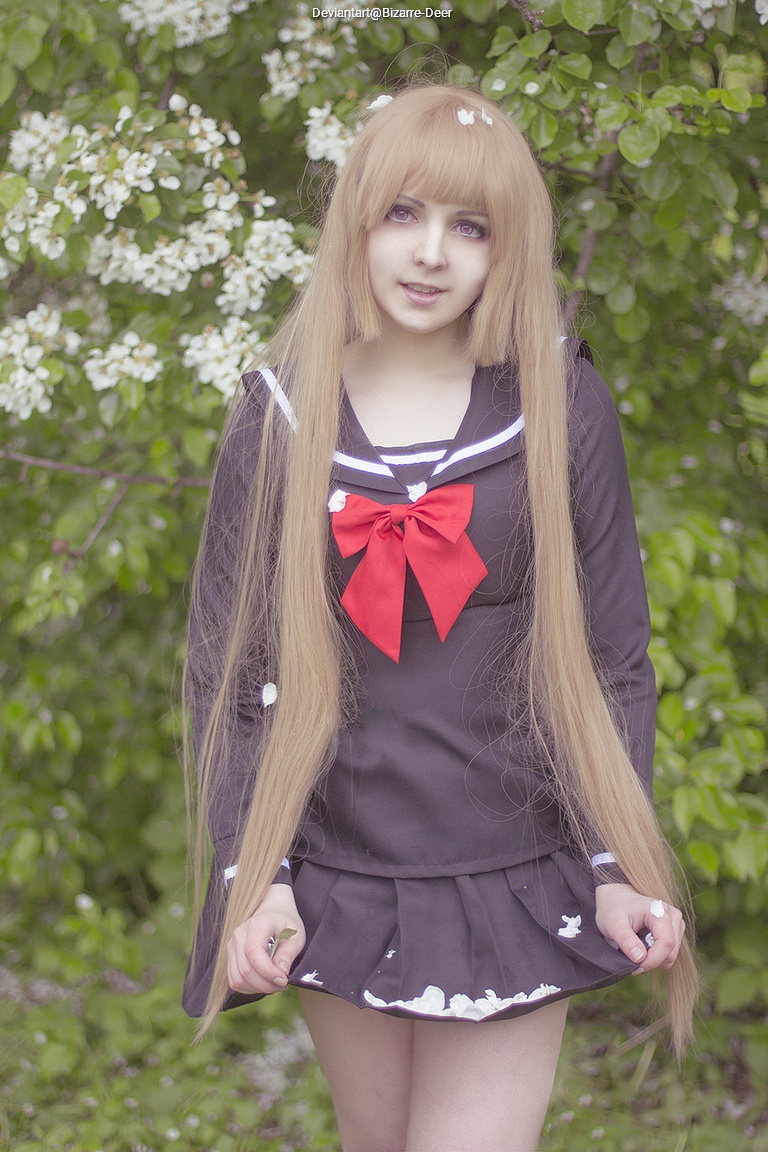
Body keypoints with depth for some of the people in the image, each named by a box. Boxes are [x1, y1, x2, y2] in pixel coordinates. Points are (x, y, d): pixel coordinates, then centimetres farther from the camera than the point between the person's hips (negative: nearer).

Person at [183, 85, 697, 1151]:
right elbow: (229, 662, 2)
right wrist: (251, 877, -5)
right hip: (334, 880, 1)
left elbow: (610, 654, 2)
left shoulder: (560, 407, -2)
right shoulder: (283, 416, -1)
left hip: (515, 884, -1)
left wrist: (616, 867, -4)